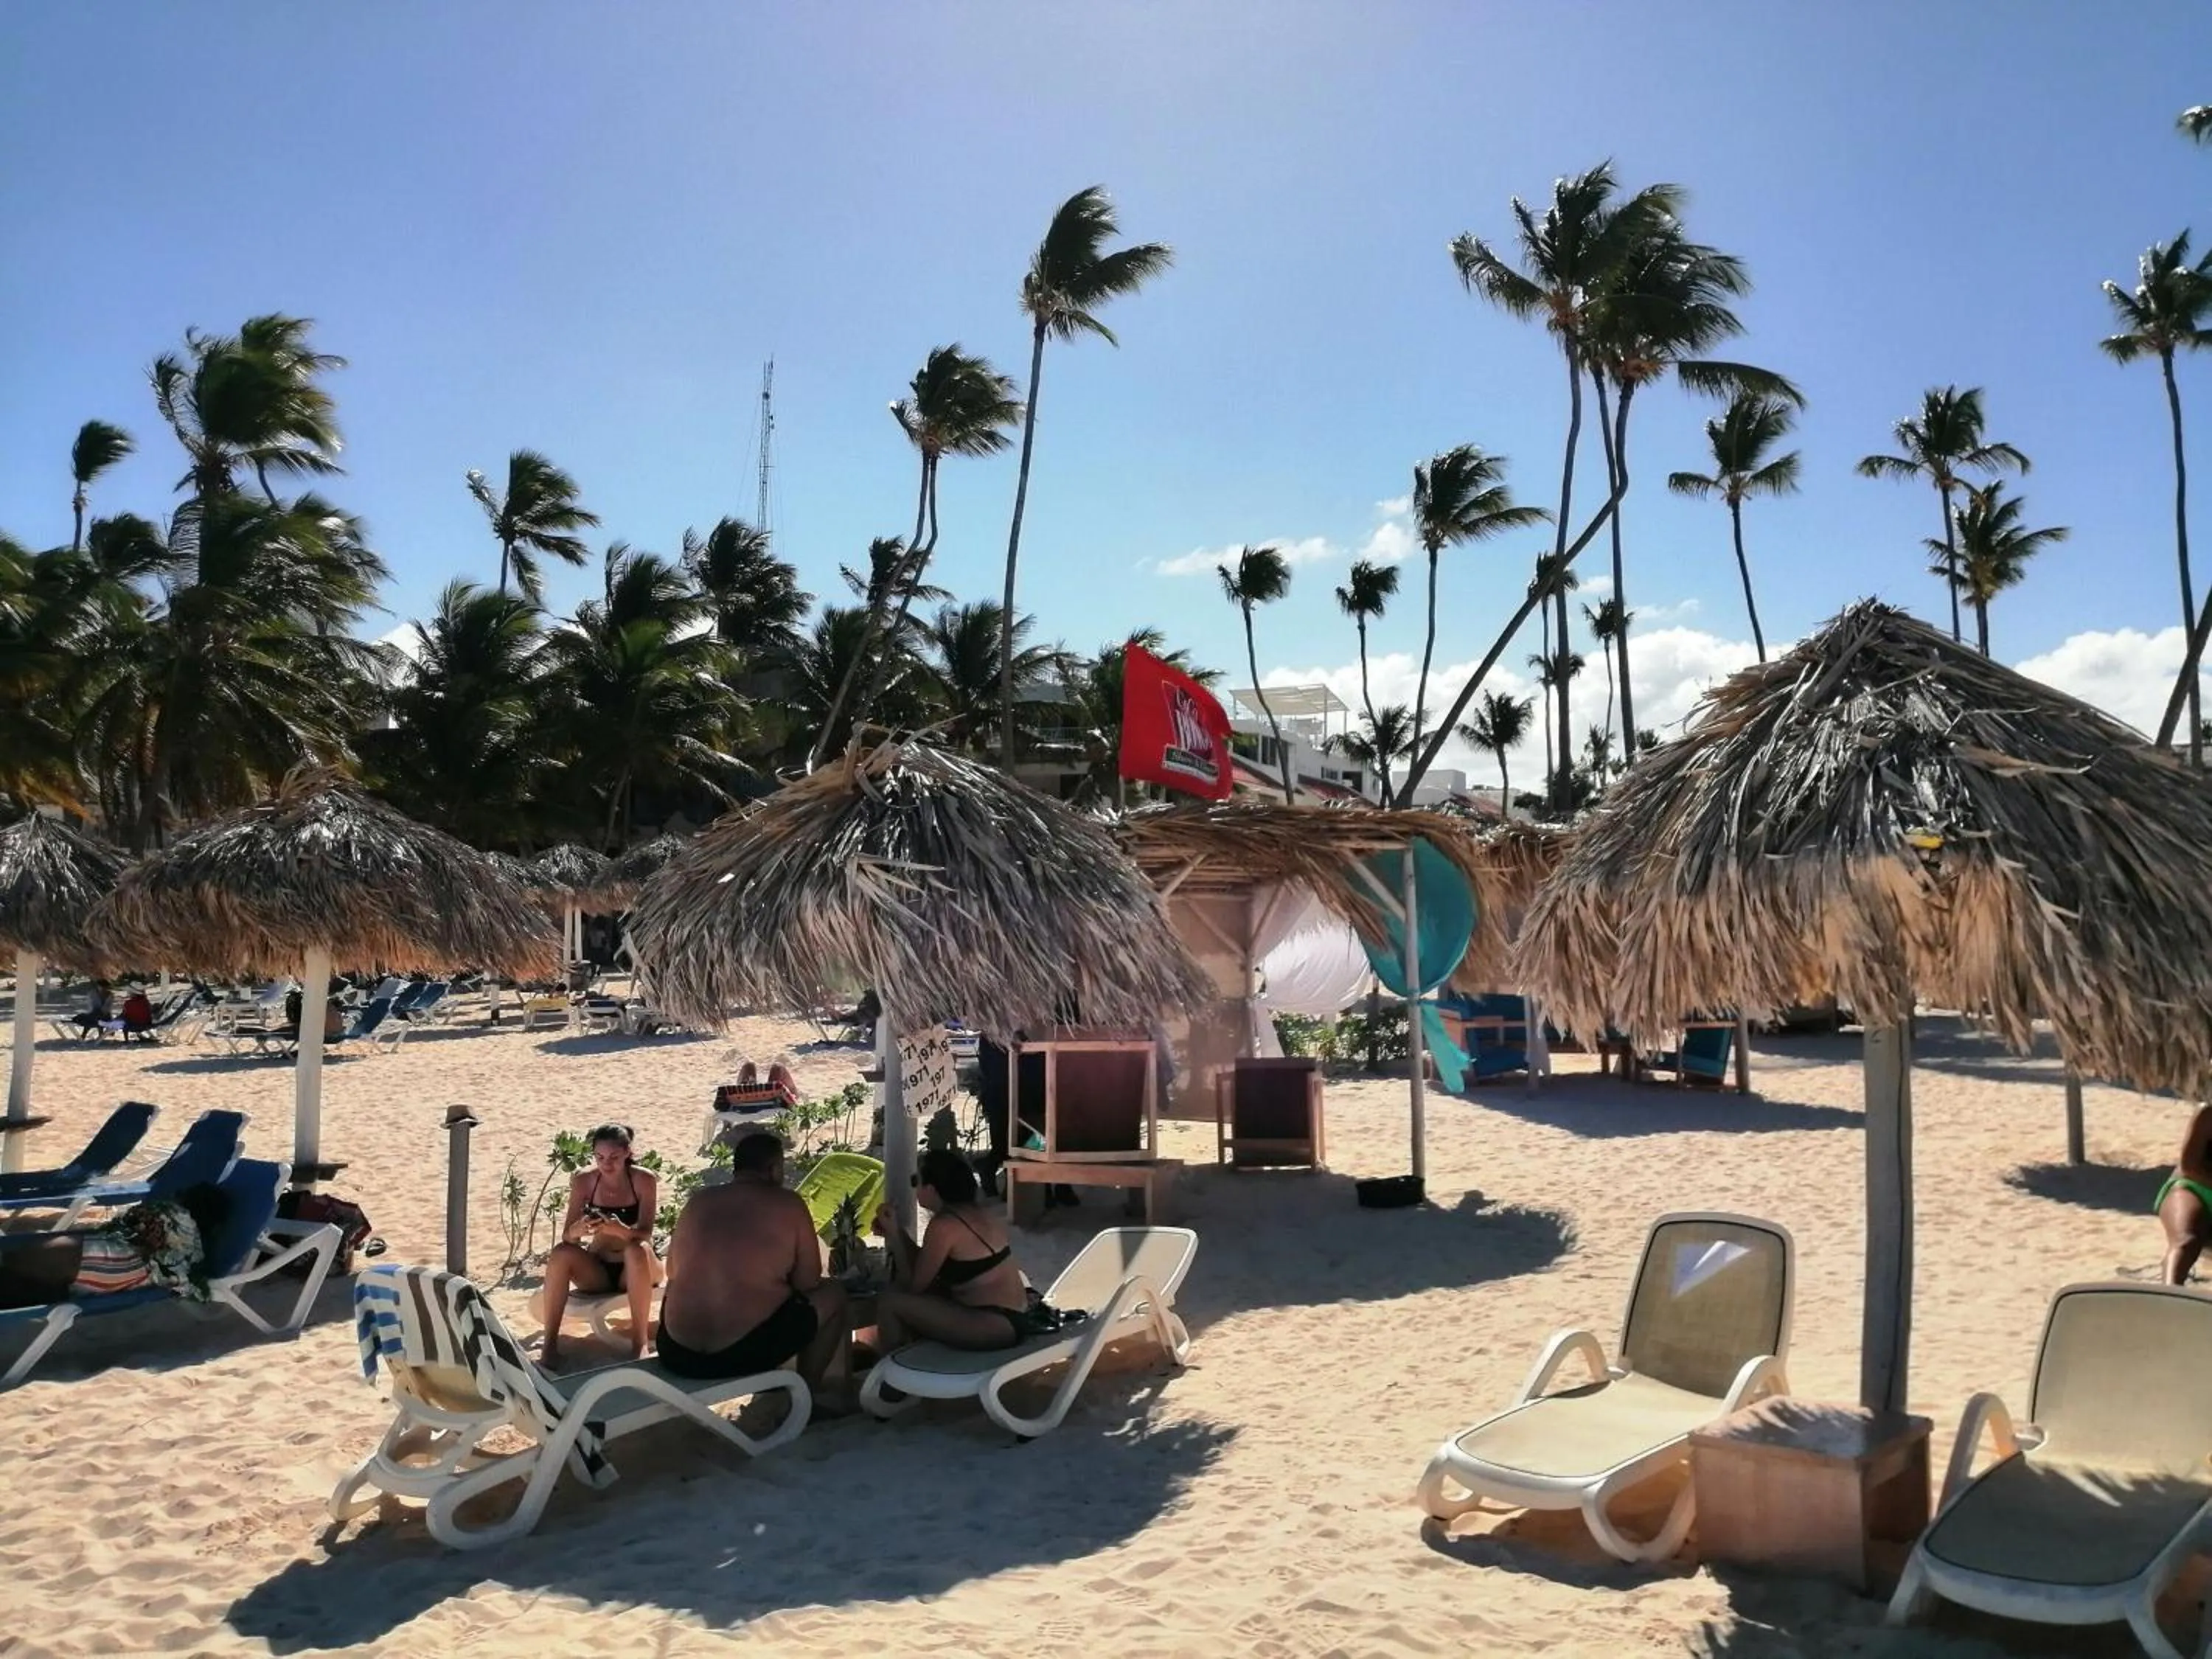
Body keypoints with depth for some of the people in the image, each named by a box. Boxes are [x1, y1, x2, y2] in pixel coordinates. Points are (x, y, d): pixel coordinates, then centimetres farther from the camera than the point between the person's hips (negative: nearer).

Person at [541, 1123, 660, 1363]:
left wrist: (621, 1230, -43)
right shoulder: (585, 1180, -7)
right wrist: (578, 1230, -36)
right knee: (561, 1253, -26)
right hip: (597, 1271, 2)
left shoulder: (643, 1180, -13)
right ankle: (550, 1341, -20)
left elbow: (645, 1235, -21)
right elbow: (567, 1236, -11)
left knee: (637, 1249, -35)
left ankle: (640, 1341, -29)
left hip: (634, 1271, -2)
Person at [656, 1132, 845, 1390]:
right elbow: (807, 1283, 0)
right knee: (833, 1294, 17)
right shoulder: (788, 1204, -4)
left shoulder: (698, 1200, 8)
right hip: (746, 1353, -5)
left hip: (676, 1355, 5)